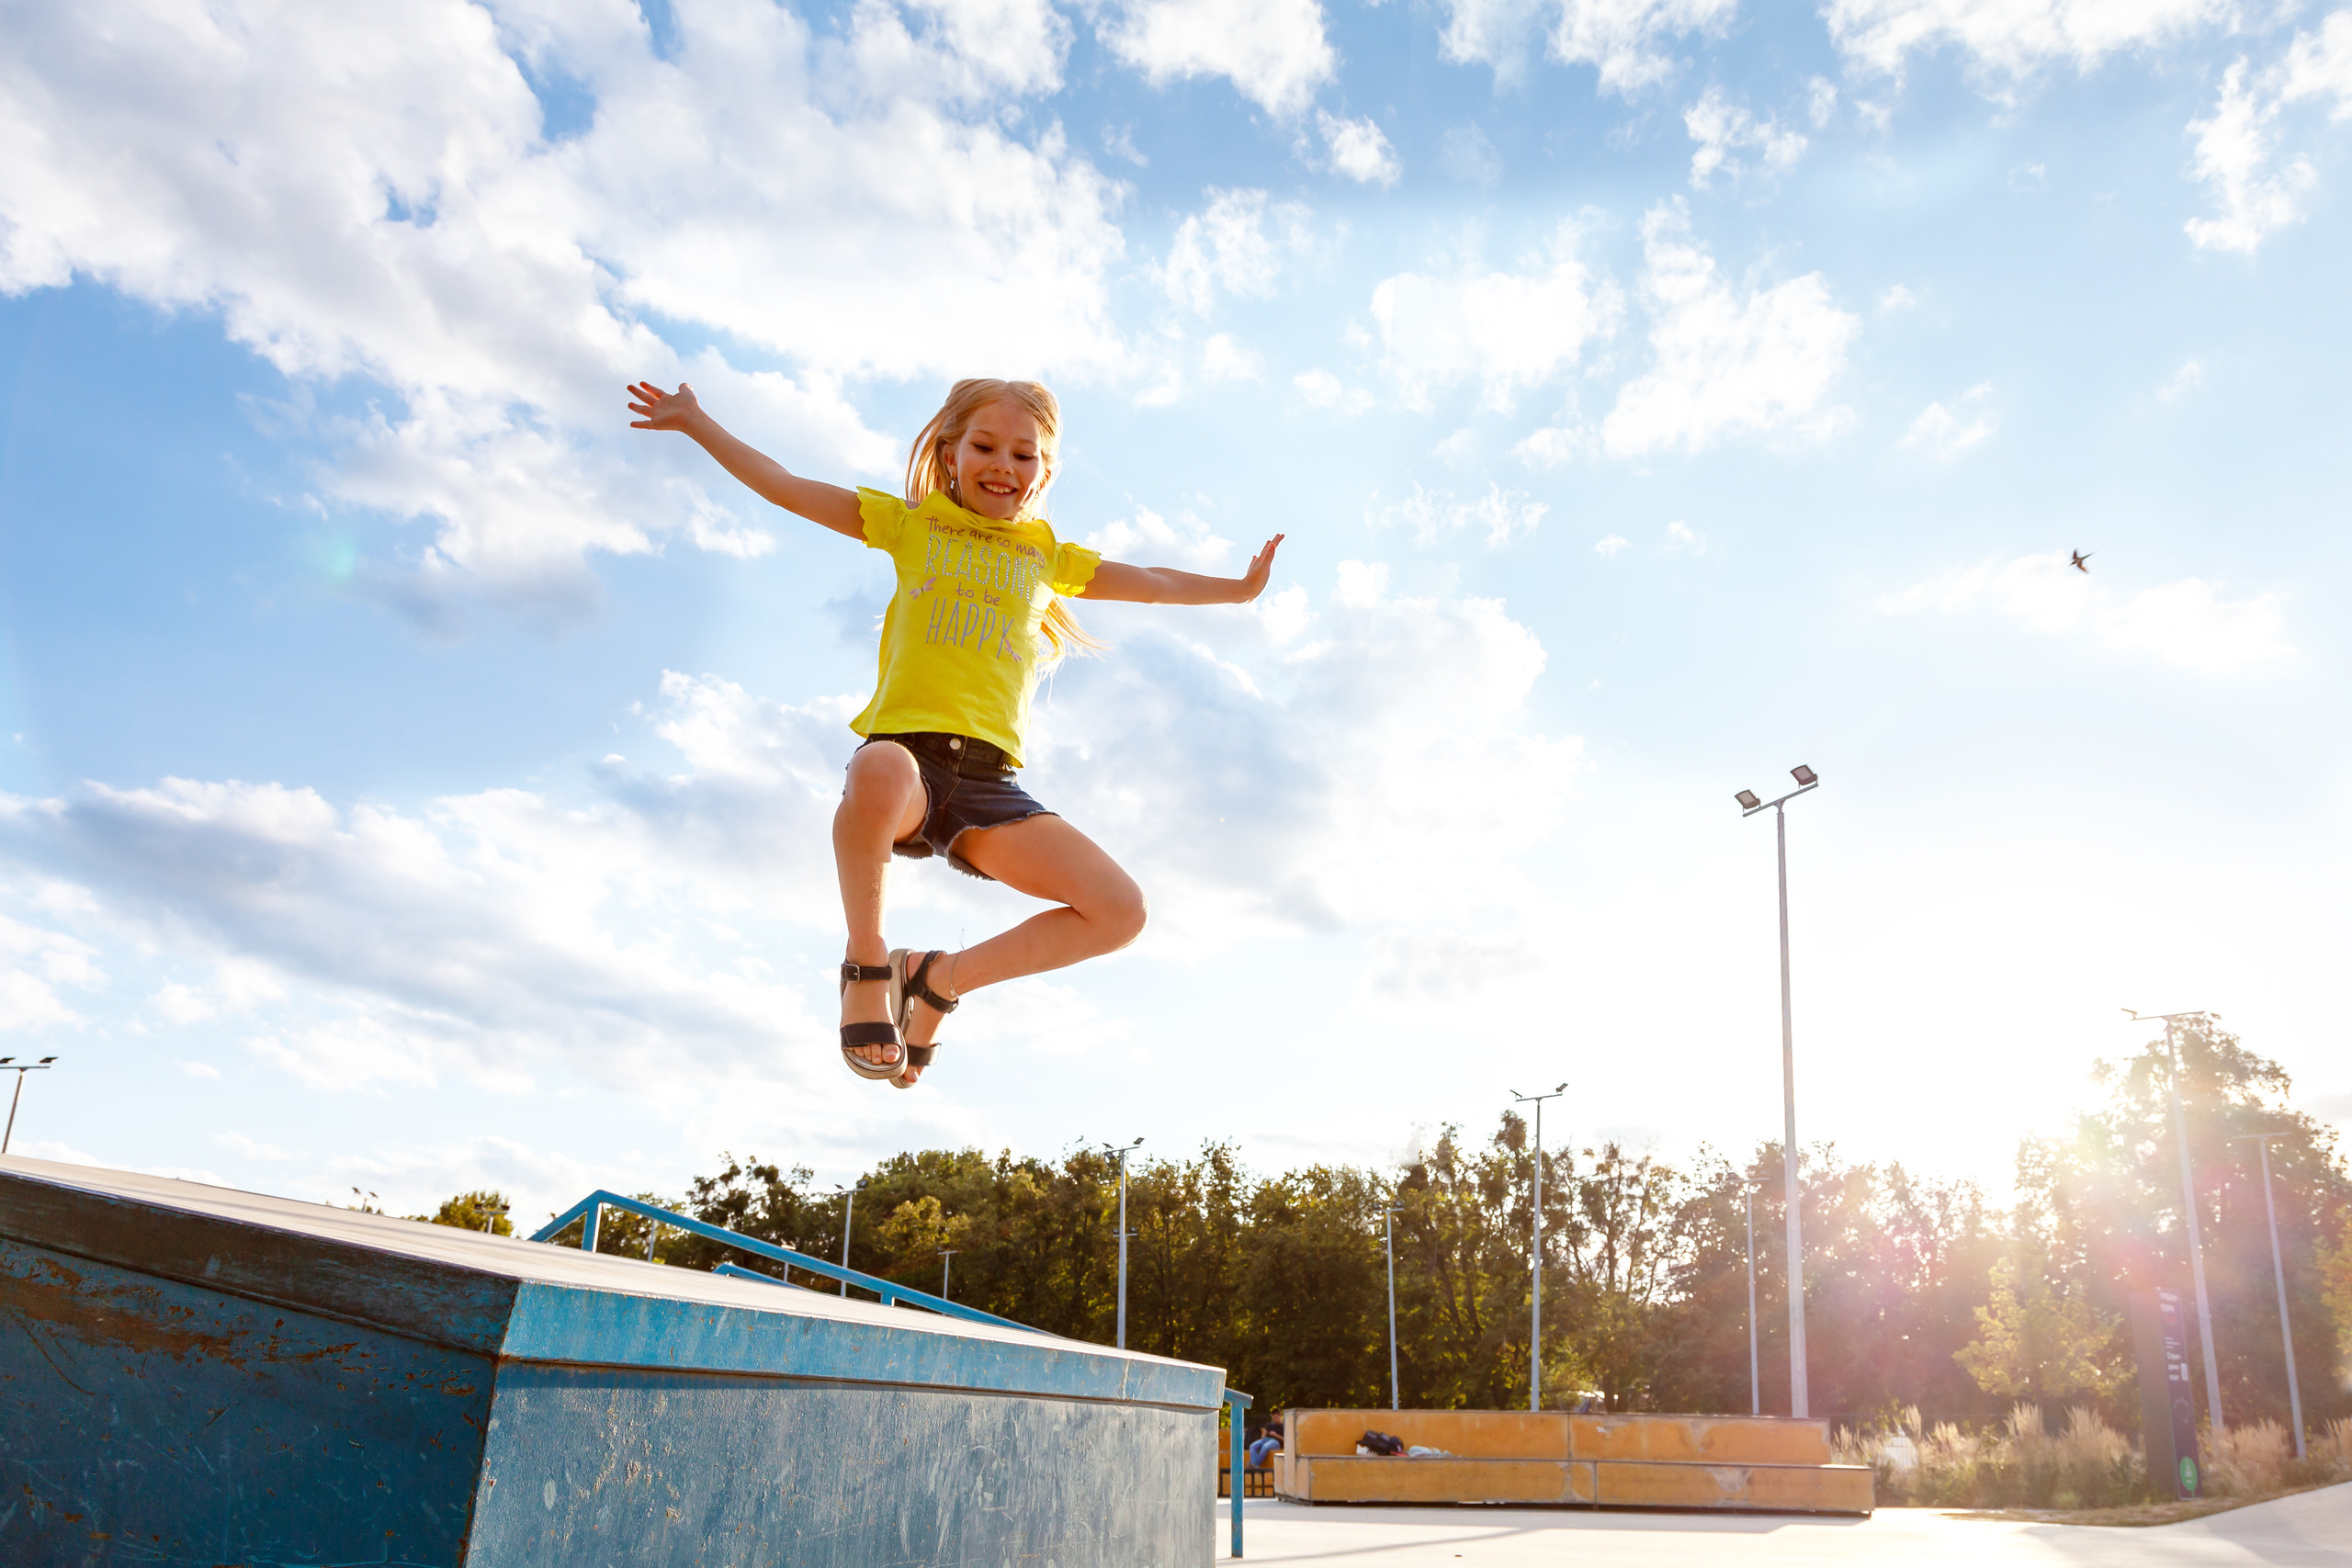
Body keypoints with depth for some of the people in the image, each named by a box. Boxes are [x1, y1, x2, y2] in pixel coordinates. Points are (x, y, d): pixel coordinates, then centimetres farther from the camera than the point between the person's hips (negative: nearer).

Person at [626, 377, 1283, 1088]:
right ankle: (865, 962, -14)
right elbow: (787, 488, 18)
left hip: (987, 781, 3)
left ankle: (940, 978, 6)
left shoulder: (1049, 558, 25)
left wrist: (1241, 588, 39)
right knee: (880, 773, -43)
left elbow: (1156, 584, 37)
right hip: (903, 751, -3)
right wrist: (695, 423, 17)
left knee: (1120, 911, -15)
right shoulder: (913, 524, 18)